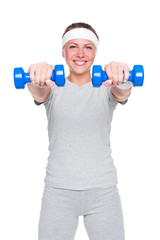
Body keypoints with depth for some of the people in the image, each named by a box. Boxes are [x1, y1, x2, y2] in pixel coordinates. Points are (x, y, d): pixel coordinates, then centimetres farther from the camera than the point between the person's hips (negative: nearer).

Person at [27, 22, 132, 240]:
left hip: (103, 191, 0)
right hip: (58, 191, 0)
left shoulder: (107, 87, 2)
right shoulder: (54, 87, 2)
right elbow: (39, 93, -20)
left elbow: (123, 93, -20)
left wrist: (122, 80, -44)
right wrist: (37, 81, -44)